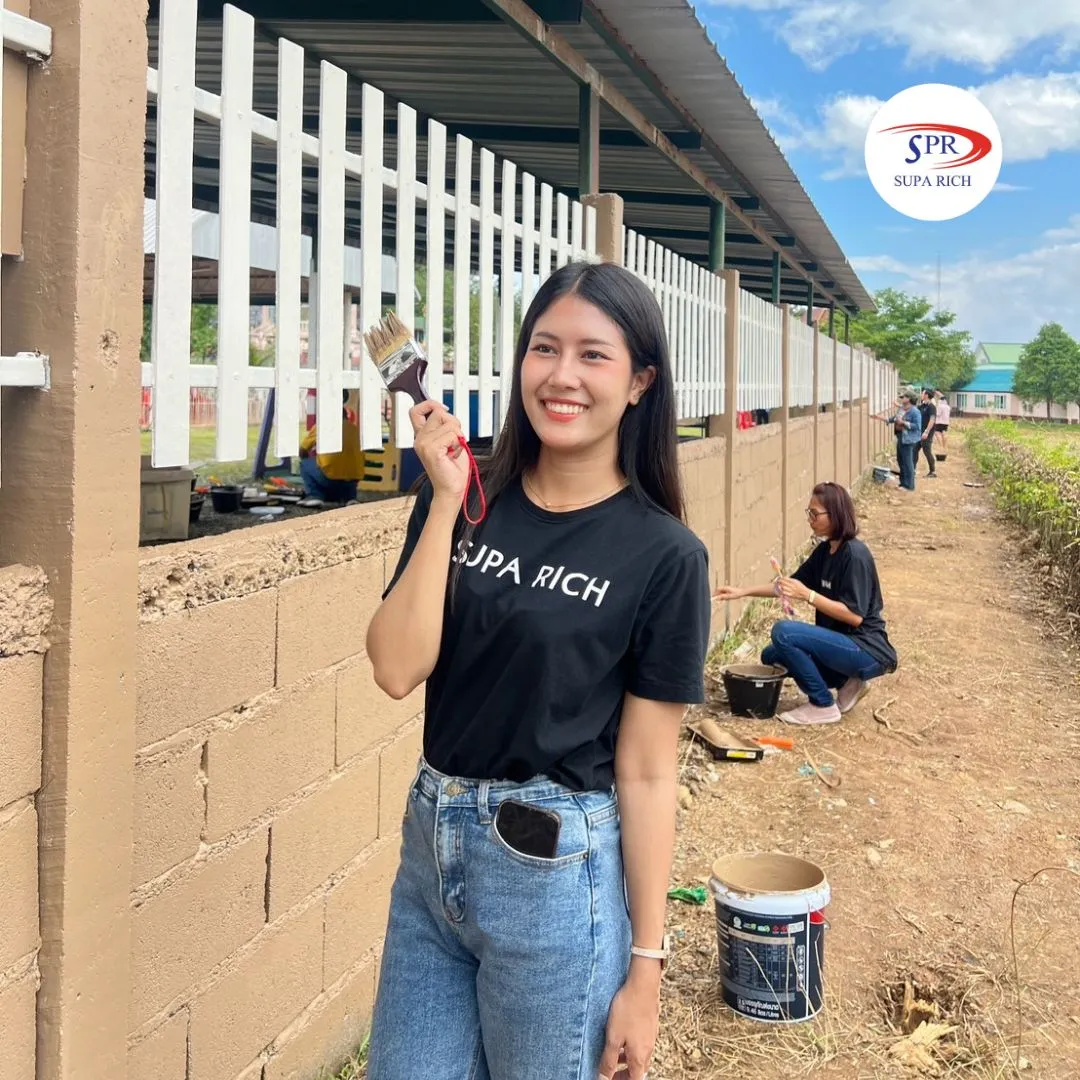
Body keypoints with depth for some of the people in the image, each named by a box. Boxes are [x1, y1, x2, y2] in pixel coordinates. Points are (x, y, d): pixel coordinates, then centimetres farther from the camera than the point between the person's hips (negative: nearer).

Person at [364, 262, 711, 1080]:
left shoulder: (664, 557, -10)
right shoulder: (466, 501, 0)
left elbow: (646, 772, -9)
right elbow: (398, 670, -10)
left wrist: (645, 968, -7)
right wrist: (445, 503, -14)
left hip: (556, 870, -4)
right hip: (431, 843, 4)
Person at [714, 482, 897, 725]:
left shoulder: (855, 555, -20)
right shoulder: (824, 550, 6)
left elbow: (855, 616, -24)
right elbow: (793, 583, 17)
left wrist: (807, 595, -26)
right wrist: (743, 592, 9)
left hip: (867, 650, -9)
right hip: (841, 642, 9)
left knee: (783, 632, -24)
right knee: (772, 656, 11)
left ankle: (823, 705, -9)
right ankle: (847, 682, 12)